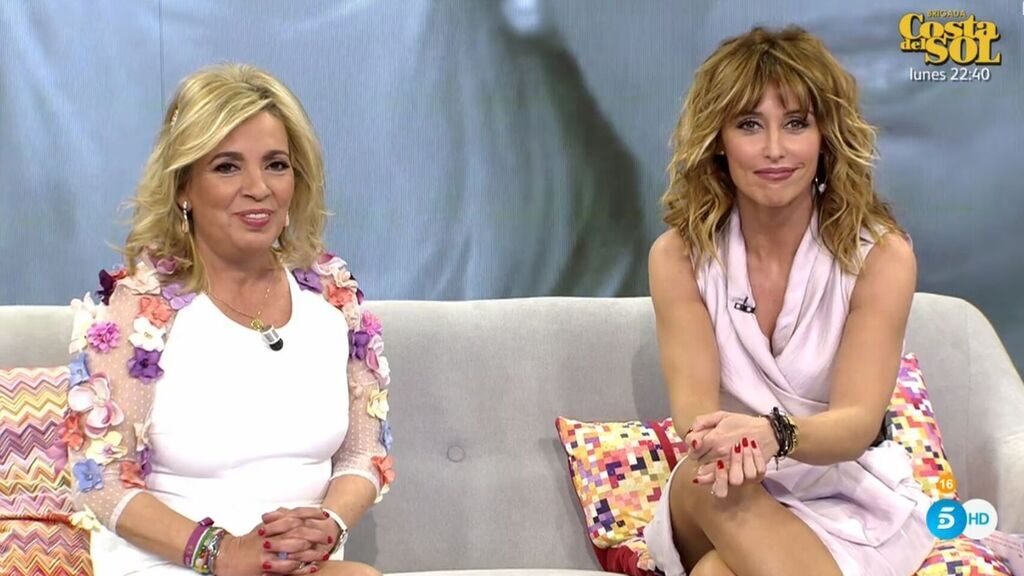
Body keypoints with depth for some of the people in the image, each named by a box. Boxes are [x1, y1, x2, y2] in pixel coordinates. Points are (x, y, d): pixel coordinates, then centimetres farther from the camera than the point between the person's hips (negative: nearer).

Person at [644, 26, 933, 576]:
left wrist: (773, 434, -43)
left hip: (854, 499, -2)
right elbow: (692, 400, -16)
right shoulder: (679, 254, -5)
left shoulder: (880, 253, -11)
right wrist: (722, 440, -42)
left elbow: (857, 422, -19)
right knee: (706, 478, -34)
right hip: (732, 505, 3)